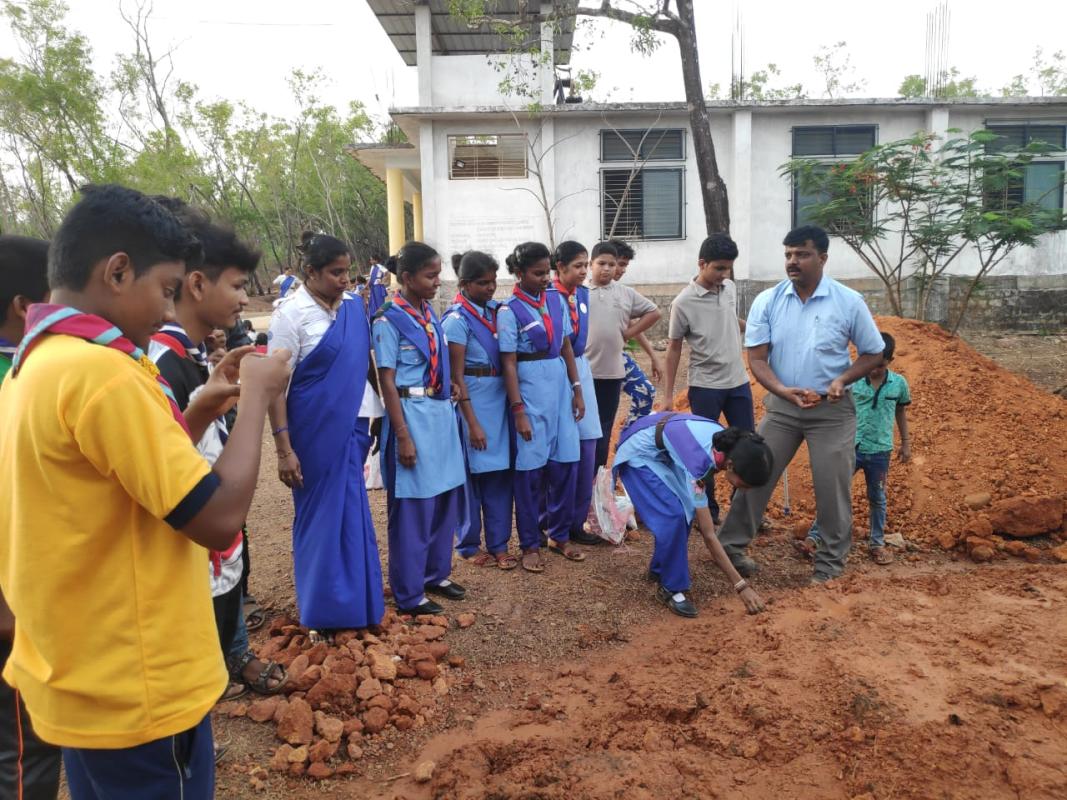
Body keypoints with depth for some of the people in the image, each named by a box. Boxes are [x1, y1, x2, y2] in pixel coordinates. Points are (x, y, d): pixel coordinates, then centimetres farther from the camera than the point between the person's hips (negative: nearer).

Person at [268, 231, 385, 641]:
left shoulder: (354, 305, 4)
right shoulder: (291, 313, -12)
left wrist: (374, 416, 10)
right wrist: (284, 449, -16)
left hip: (354, 424, 5)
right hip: (316, 431, -5)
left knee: (352, 514, 15)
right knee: (320, 515, 7)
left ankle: (354, 602, 33)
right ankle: (322, 612, 25)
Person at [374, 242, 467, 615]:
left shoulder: (429, 314, 9)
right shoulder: (389, 319, -12)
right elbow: (387, 381, -14)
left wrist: (449, 386, 3)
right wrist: (402, 436, -16)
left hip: (442, 413, 8)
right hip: (412, 415, -7)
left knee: (446, 499, 15)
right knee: (413, 507, 3)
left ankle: (435, 574, 33)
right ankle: (408, 594, 17)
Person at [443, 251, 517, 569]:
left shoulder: (496, 310, 7)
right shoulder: (457, 319, -11)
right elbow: (456, 375, -12)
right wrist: (472, 422, -13)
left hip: (501, 398, 6)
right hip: (473, 401, -6)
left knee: (501, 472, 9)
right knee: (472, 473, 7)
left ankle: (498, 544, 22)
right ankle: (469, 545, 23)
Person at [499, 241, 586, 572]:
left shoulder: (556, 301, 7)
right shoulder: (510, 310, -8)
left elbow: (566, 347, 12)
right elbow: (509, 363, -10)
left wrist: (577, 390, 10)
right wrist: (518, 410, -13)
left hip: (560, 386, 5)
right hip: (530, 388, -5)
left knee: (565, 462, 9)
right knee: (531, 467, 4)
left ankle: (559, 535, 27)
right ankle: (530, 544, 19)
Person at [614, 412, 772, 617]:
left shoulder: (730, 443, -18)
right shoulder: (697, 460, -38)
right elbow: (708, 535, -33)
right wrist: (742, 585, -30)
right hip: (638, 454, -7)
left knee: (685, 510, -1)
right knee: (673, 516, -20)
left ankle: (659, 568, 21)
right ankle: (670, 588, -4)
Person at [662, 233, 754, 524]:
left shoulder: (731, 288, 1)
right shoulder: (684, 302, -15)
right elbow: (674, 349, -7)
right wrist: (668, 395, -7)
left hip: (738, 382, 6)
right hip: (705, 386, -5)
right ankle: (708, 509, 18)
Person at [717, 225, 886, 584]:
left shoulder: (849, 301, -7)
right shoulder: (767, 301, -4)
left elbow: (873, 353, 2)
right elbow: (756, 358, -5)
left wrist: (843, 379, -16)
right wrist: (783, 390, -22)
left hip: (832, 410, -1)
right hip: (781, 406, 1)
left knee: (832, 488, 4)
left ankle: (830, 562, 20)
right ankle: (731, 544, 19)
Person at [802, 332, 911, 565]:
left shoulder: (899, 383, -2)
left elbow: (901, 412, 11)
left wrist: (906, 443, 15)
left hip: (879, 451, 1)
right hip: (851, 447, -1)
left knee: (877, 498, 14)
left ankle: (877, 543, 27)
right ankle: (814, 537, 6)